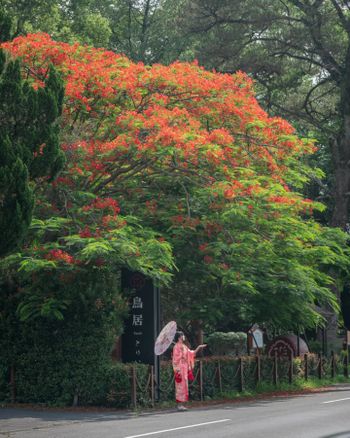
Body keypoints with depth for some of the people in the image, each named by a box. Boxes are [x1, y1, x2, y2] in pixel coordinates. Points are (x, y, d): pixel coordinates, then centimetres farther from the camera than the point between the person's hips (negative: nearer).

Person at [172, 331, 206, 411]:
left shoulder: (184, 346, 15)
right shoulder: (177, 347, -11)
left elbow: (191, 353, 22)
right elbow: (176, 360, -15)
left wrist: (199, 347, 15)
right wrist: (178, 370, -20)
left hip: (185, 369, 9)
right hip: (180, 369, -9)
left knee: (184, 386, 8)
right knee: (181, 386, -7)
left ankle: (181, 404, 11)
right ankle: (179, 405, -4)